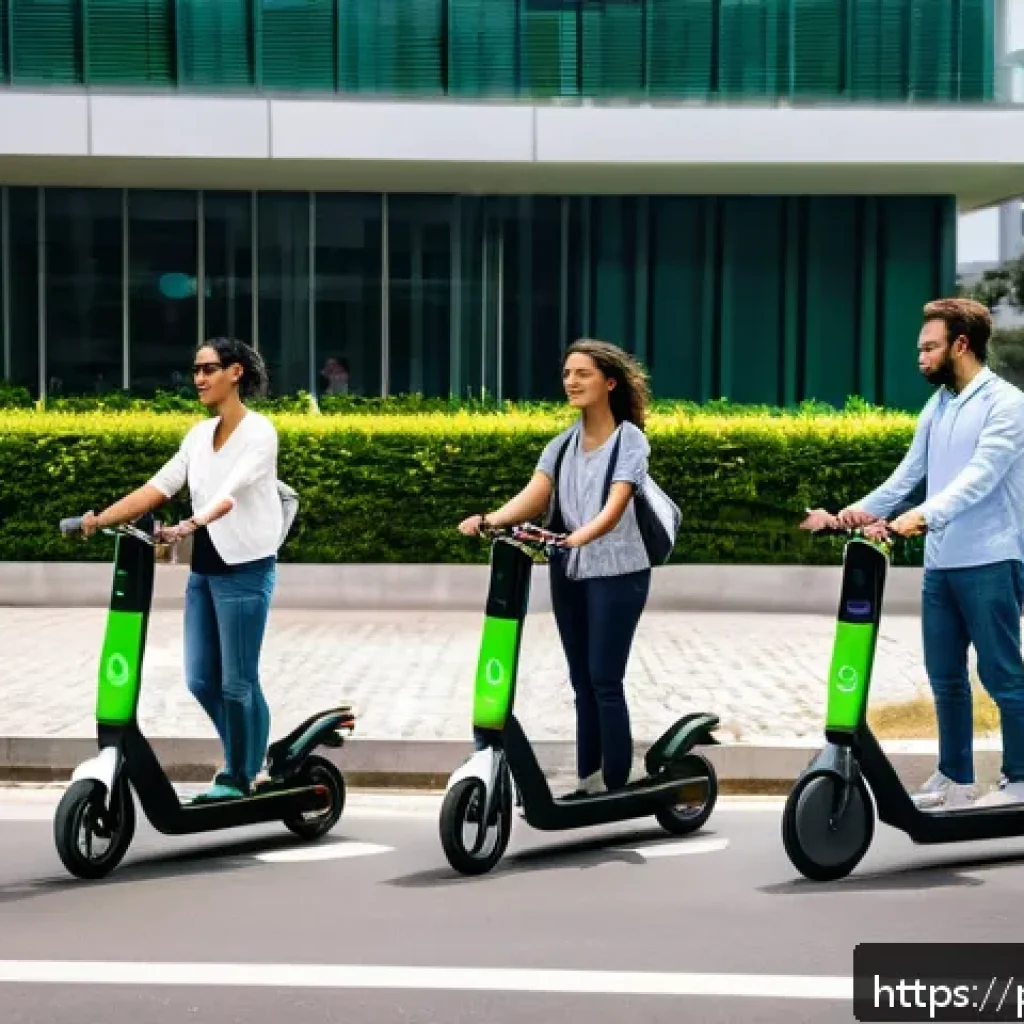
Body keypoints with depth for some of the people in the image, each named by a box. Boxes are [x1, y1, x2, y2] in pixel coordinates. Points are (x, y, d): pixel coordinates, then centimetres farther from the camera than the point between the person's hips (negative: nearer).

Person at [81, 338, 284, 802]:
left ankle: (239, 776, 14)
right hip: (203, 569, 7)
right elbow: (159, 486, 4)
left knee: (237, 681, -1)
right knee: (200, 679, 9)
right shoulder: (199, 434, 11)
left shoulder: (259, 431, -10)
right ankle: (249, 756, 29)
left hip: (245, 569, -7)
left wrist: (189, 525, -40)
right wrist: (102, 518, -8)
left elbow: (230, 492, -25)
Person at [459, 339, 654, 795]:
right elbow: (533, 496, -5)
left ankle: (616, 790, 1)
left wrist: (579, 537, -41)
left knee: (605, 681, -6)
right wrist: (491, 519, -25)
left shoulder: (629, 439, -8)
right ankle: (588, 784, 17)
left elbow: (615, 506, -22)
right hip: (569, 572, 6)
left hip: (616, 573, -6)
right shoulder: (562, 444, 8)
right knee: (582, 682, 10)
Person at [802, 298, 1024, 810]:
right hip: (940, 562, 7)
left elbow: (980, 476, -23)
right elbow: (908, 474, 13)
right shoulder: (937, 405, 12)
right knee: (945, 677, 12)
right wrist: (858, 511, 2)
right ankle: (954, 779, 22)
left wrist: (924, 515, -35)